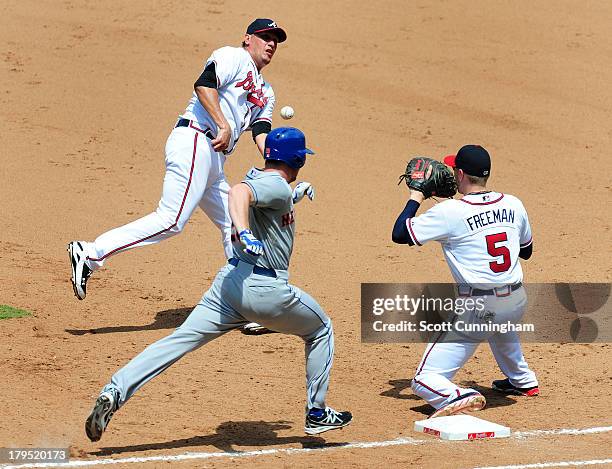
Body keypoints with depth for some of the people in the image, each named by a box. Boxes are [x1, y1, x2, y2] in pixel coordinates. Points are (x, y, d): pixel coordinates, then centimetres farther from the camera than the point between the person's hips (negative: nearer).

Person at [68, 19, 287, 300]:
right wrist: (224, 126, -23)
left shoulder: (265, 94, 28)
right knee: (171, 220, -20)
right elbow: (204, 84, -15)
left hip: (214, 163, 10)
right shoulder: (234, 57, 3)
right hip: (194, 143, -10)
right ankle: (91, 254, -22)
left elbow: (261, 130, 13)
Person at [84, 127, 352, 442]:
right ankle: (317, 414, 23)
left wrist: (294, 196, 41)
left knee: (179, 341, -2)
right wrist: (244, 233, -46)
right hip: (267, 290, -7)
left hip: (230, 280, 7)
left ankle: (115, 392, -20)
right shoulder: (278, 187, -10)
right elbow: (239, 192, -30)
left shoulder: (256, 177, 15)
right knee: (321, 331, 19)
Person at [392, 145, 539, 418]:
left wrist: (415, 197, 6)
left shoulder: (450, 212, -12)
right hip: (517, 303, 6)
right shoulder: (513, 205, 4)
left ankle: (461, 398, -32)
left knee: (425, 381, -4)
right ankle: (522, 380, 55)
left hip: (478, 310, -6)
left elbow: (399, 234, -6)